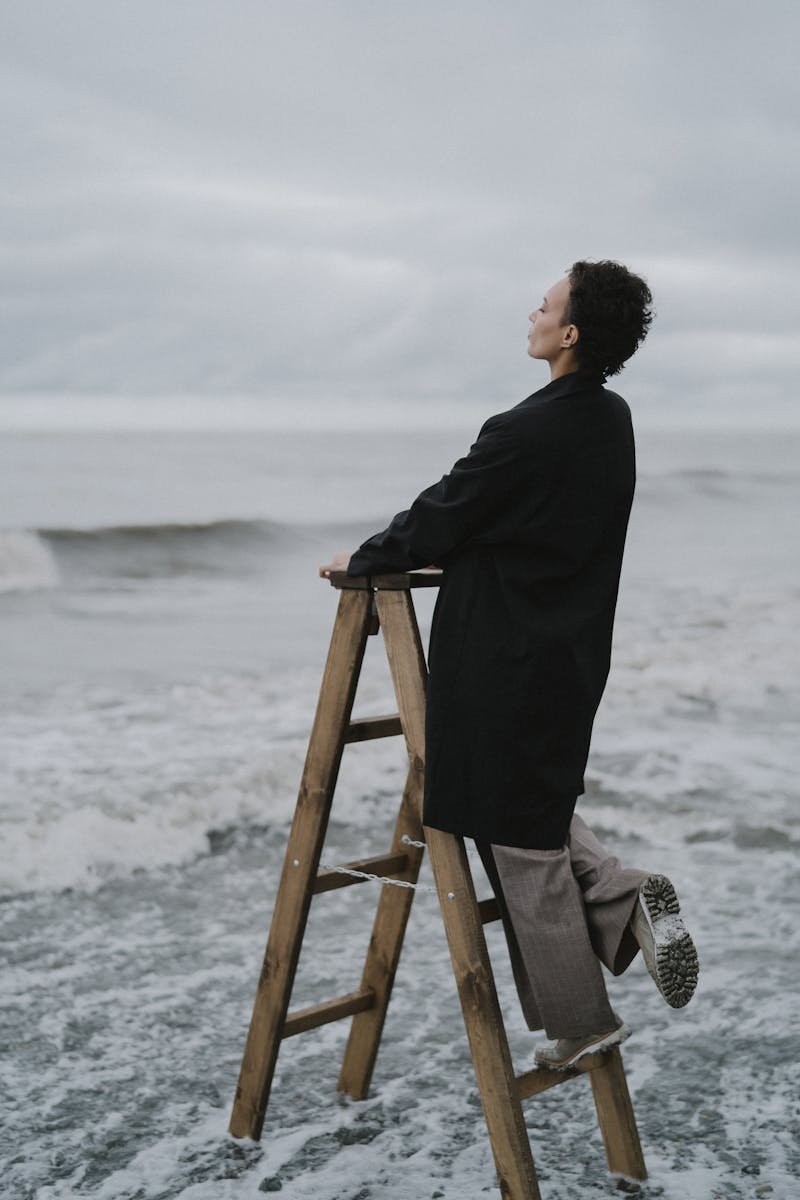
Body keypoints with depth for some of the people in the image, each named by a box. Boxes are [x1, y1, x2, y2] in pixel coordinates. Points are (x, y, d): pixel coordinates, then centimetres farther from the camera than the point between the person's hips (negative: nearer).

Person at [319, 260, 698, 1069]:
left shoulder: (523, 433, -22)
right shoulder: (612, 422, 5)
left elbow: (438, 516, -13)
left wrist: (363, 561, 5)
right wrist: (460, 557, 23)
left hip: (508, 662, -8)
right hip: (573, 652, 8)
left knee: (520, 838, 5)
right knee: (541, 812, 26)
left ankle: (577, 1021, 14)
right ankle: (624, 900, 6)